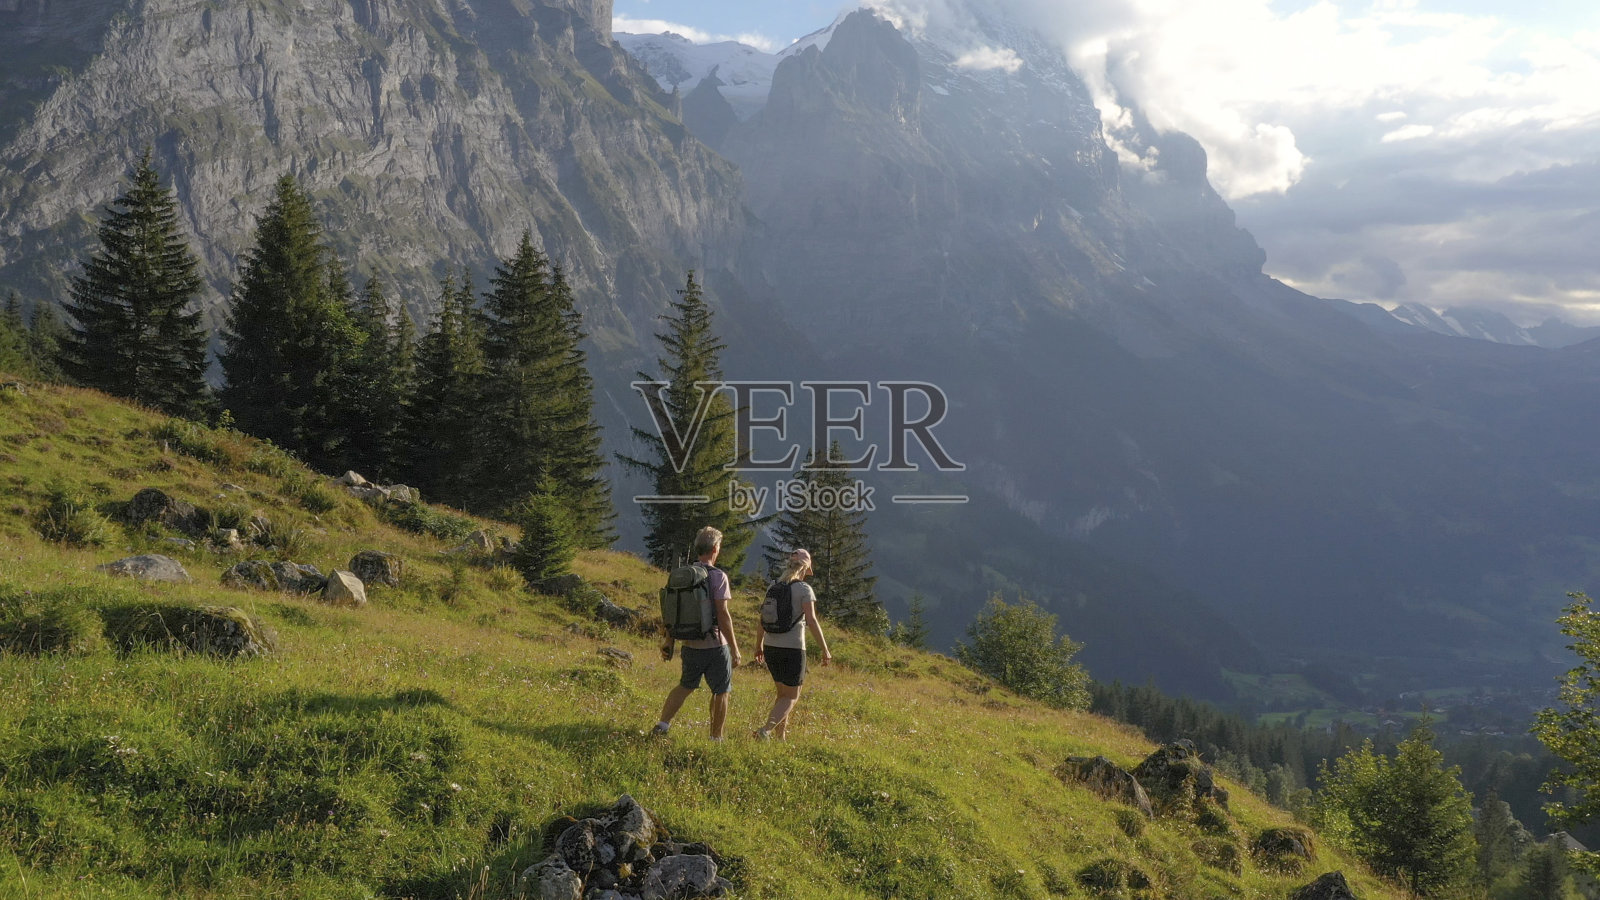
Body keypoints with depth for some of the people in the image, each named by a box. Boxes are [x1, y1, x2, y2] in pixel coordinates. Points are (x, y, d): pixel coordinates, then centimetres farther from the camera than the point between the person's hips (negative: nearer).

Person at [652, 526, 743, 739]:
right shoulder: (718, 576, -14)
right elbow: (723, 615, -17)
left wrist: (668, 641, 19)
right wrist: (735, 649, -13)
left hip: (690, 645, 6)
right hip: (715, 645, -5)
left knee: (685, 686, 23)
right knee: (721, 692, 10)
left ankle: (663, 723, 11)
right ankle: (716, 738, 16)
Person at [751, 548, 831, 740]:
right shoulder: (804, 589, -8)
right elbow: (811, 621, -16)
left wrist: (758, 646, 23)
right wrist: (825, 650, -13)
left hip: (771, 647, 6)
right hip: (792, 649, -6)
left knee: (783, 693, 20)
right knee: (791, 697, 2)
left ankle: (780, 737, 16)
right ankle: (766, 729, -19)